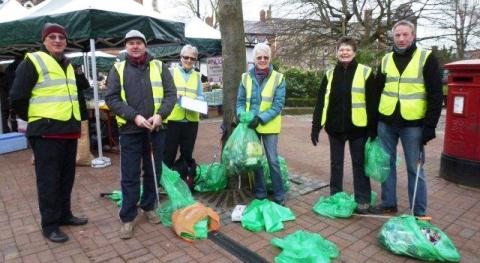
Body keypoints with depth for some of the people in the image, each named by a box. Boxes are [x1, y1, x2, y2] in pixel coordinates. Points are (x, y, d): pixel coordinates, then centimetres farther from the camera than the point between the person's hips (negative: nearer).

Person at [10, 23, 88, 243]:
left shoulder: (68, 65, 18)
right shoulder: (33, 61, -5)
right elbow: (17, 97, -7)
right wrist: (33, 119, 3)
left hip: (69, 129, 7)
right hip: (46, 131, -7)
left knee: (67, 176, 14)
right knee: (49, 179, -1)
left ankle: (64, 214, 28)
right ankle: (49, 224, 10)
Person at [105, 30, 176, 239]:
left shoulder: (159, 67, 7)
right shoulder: (118, 69, 5)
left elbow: (171, 93, 1)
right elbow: (111, 98, -3)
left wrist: (160, 115, -15)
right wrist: (134, 116, -16)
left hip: (156, 129, 2)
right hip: (130, 130, -1)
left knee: (153, 172, 12)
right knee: (130, 176, 3)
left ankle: (148, 207, 31)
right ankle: (127, 218, 16)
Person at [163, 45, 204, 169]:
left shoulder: (197, 76, 15)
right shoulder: (172, 72, 5)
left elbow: (201, 96, 9)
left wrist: (197, 101, -13)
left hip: (191, 120, 3)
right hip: (173, 118, -3)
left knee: (187, 153, 11)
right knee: (169, 152, -1)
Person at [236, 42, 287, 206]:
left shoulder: (278, 78, -5)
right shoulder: (246, 77, 3)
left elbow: (278, 105, -10)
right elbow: (240, 101, 7)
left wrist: (261, 118, -20)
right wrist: (242, 115, -12)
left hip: (269, 126, -3)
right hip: (250, 125, 3)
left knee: (273, 160, -1)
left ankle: (279, 196, 14)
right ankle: (260, 194, 26)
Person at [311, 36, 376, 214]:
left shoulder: (365, 72, -2)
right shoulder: (330, 74, 7)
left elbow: (372, 103, -3)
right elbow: (320, 102, 6)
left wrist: (373, 129, -6)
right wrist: (316, 127, 0)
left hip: (357, 127, -3)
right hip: (335, 127, 3)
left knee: (359, 164, 7)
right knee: (336, 164, 12)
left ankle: (362, 200, 19)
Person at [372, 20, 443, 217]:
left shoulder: (426, 58, -2)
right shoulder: (386, 60, 9)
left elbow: (435, 95, -5)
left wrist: (430, 126, -12)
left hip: (413, 124, -4)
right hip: (386, 123, 4)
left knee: (415, 169, 4)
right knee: (387, 164, 11)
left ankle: (419, 213, 17)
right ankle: (388, 204, 26)